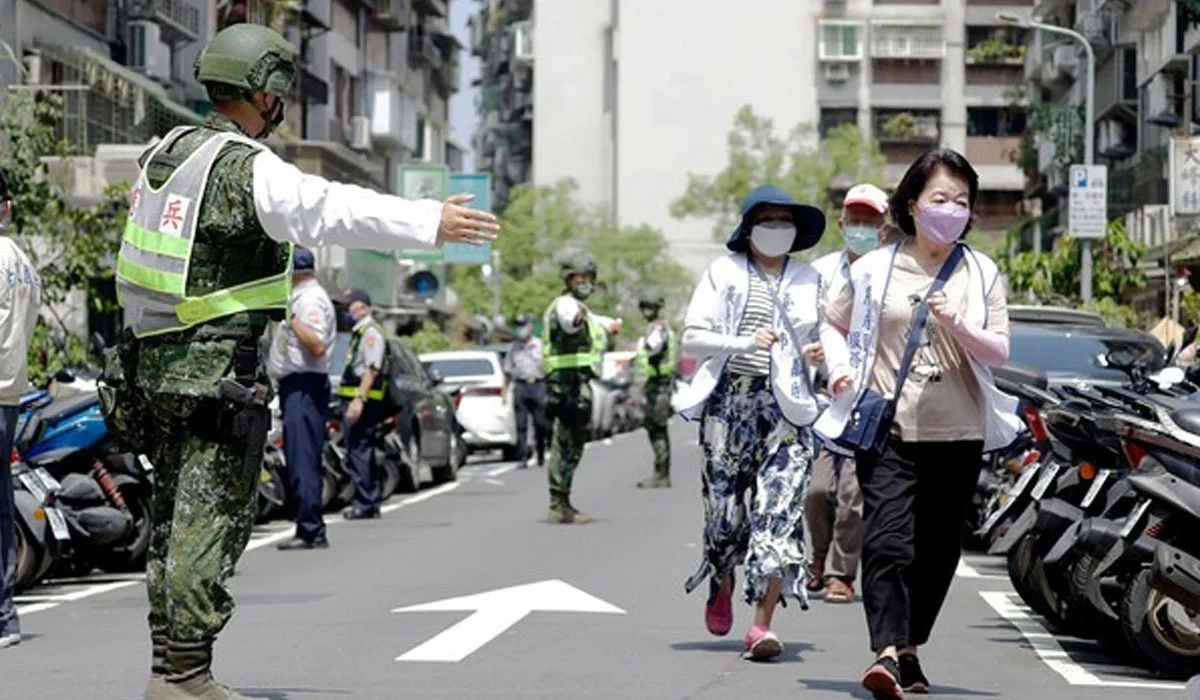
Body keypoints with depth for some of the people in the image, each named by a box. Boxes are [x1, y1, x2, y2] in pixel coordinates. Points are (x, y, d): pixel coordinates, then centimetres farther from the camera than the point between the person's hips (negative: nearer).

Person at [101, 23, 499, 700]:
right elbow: (334, 210, -27)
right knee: (212, 522, -6)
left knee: (175, 517, 14)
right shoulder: (250, 169, -16)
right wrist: (430, 222, -31)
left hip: (155, 363, 9)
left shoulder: (167, 151, 12)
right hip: (217, 370, -9)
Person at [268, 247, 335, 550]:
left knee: (303, 460, -13)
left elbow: (317, 346, -21)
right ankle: (309, 528, 12)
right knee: (298, 460, 10)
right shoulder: (301, 298, 20)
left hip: (304, 386, -11)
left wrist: (291, 319, -21)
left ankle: (311, 530, -16)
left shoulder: (311, 299, -10)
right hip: (297, 386, 11)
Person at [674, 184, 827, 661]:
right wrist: (744, 344, -14)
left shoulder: (809, 281, 16)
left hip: (787, 406, 1)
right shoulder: (724, 273, 8)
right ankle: (721, 588, 34)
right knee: (724, 502, 3)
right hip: (731, 400, -1)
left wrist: (818, 353, 1)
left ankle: (762, 624, -14)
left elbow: (823, 334, 25)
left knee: (781, 508, -12)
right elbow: (693, 337, 1)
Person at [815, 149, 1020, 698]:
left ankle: (909, 648, 22)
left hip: (958, 433, 2)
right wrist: (840, 367, -1)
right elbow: (834, 323, 18)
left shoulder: (981, 273, 7)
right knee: (889, 541, -17)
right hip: (887, 429, -2)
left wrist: (958, 328, -19)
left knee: (937, 550, 8)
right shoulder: (875, 269, 5)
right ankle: (888, 653, -26)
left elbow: (1000, 352, 0)